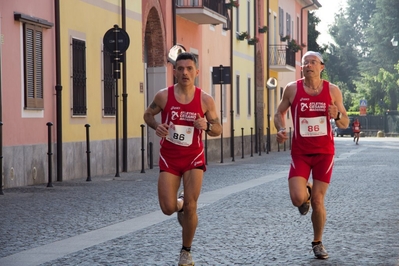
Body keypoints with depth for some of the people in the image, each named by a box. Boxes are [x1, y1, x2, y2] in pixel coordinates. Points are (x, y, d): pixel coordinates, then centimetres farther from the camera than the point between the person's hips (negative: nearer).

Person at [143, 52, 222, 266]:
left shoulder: (206, 100, -9)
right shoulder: (163, 96, -10)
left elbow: (218, 129, 1)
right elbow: (148, 114, 8)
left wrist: (207, 126, -22)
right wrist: (156, 126, -14)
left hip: (193, 157, -1)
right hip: (169, 158, 1)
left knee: (190, 207, -7)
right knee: (168, 208, -5)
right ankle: (179, 203, 35)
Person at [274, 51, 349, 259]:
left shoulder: (332, 90, -1)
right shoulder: (292, 89, -3)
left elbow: (345, 124, 4)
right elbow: (279, 113, 10)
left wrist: (337, 116, -19)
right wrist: (281, 129, -10)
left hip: (324, 152, 0)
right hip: (300, 152, 0)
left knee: (318, 201, 0)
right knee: (297, 199, -15)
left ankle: (317, 243, 21)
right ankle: (306, 193, 24)